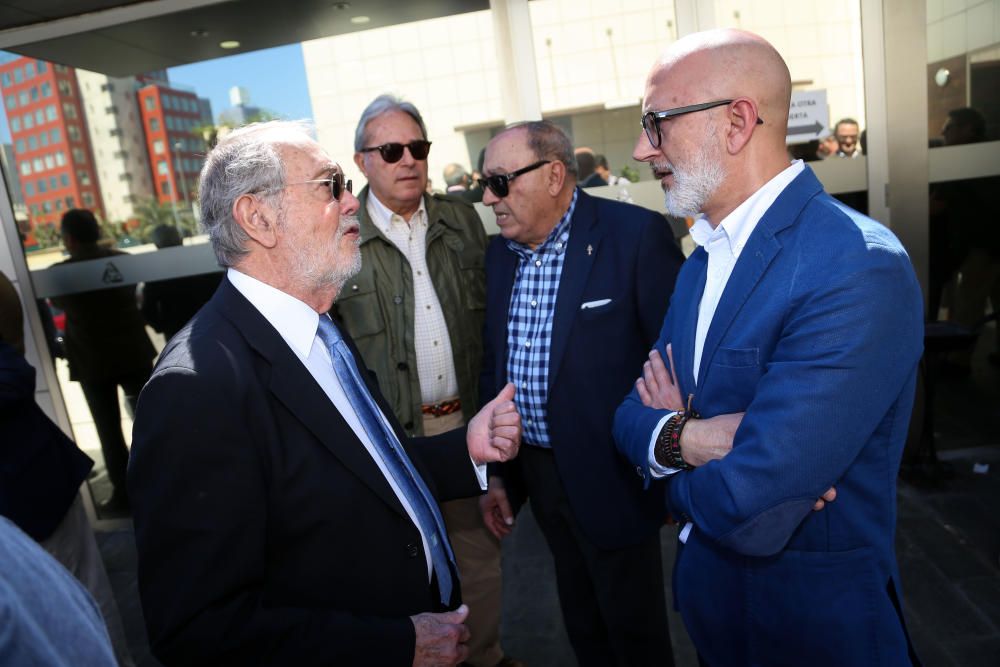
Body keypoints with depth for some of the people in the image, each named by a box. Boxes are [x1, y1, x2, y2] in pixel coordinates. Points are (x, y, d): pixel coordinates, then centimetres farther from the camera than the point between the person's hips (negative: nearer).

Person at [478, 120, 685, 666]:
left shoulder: (637, 235, -16)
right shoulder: (500, 251, 4)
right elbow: (494, 366, 9)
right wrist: (496, 473, 11)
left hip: (611, 479, -5)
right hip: (536, 473, 6)